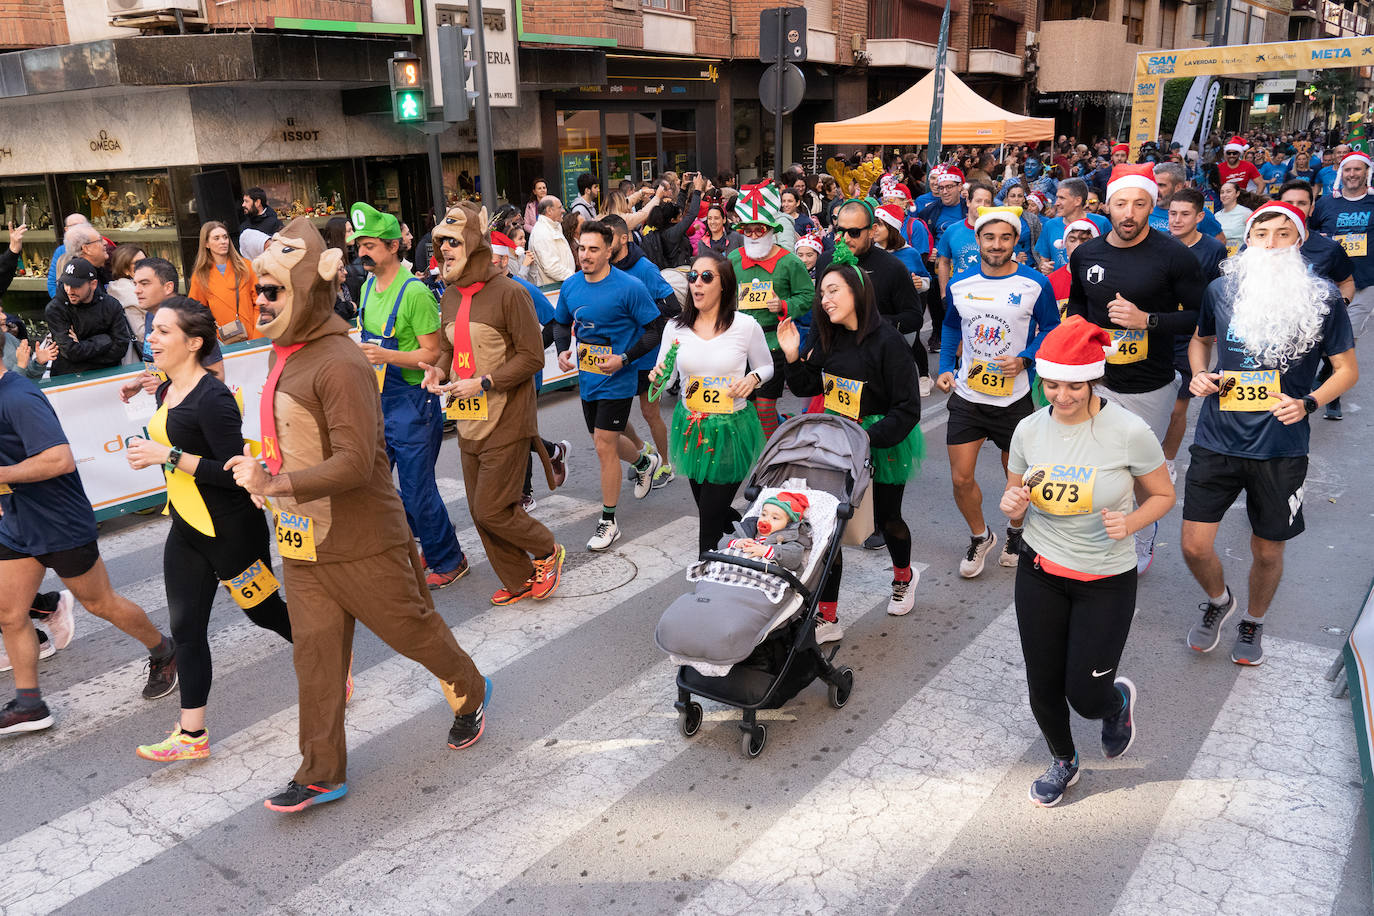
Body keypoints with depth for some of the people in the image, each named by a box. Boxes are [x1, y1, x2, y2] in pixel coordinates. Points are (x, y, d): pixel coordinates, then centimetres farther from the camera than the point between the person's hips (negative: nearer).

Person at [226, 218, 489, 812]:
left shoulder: (339, 364, -22)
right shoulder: (285, 356, 9)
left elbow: (355, 461, -28)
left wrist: (274, 485, -29)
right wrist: (263, 465, 8)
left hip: (360, 540, -8)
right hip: (301, 540, 8)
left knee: (412, 628, 10)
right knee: (315, 651, 11)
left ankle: (469, 693, 38)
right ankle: (322, 774, 22)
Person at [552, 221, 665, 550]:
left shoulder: (629, 287, -16)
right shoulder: (571, 286, 1)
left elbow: (656, 329, -12)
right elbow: (561, 323, 17)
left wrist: (624, 358, -22)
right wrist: (563, 350, -3)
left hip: (616, 380, -6)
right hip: (587, 378, 7)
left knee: (605, 448, -6)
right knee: (606, 442, 21)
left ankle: (609, 522, 7)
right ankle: (644, 462, 54)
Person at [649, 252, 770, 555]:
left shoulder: (746, 325, -7)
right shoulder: (676, 326, 0)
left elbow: (766, 367, 8)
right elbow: (664, 379, 6)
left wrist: (753, 378, -13)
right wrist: (658, 377, -17)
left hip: (731, 430, -4)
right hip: (691, 427, 4)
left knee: (710, 520, -4)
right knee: (706, 508, 18)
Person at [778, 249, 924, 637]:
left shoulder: (888, 341, -19)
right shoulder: (828, 336, -1)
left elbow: (908, 409, -18)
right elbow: (807, 387, 8)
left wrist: (869, 437, -27)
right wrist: (792, 356, -8)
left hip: (884, 442, -4)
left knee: (885, 518, 16)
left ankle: (904, 575, 51)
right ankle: (827, 618, 6)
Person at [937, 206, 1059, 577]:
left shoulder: (1036, 285, -8)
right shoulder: (959, 284, 1)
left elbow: (1051, 330, 0)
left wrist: (1024, 359, -17)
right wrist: (945, 368, 4)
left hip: (1014, 399, -2)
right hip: (965, 397, 2)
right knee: (961, 479, 1)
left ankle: (1015, 533, 42)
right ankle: (980, 536, 28)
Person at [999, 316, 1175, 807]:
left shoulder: (1129, 432, -17)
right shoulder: (1029, 429, -6)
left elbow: (1162, 495, -2)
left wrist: (1128, 523, -22)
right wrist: (1012, 504, -15)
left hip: (1106, 582, -3)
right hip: (1039, 573, 3)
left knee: (1086, 696, 1)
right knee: (1043, 687, 12)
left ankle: (1119, 699, 41)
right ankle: (1063, 761, 43)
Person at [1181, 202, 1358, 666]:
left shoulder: (1322, 299, -6)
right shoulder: (1221, 290, 0)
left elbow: (1347, 369, 4)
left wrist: (1308, 403, -14)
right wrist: (1199, 374, -1)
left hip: (1281, 449, -1)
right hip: (1218, 440, 1)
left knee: (1267, 550, 13)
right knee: (1195, 546, -1)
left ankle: (1253, 621, 42)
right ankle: (1219, 600, 33)